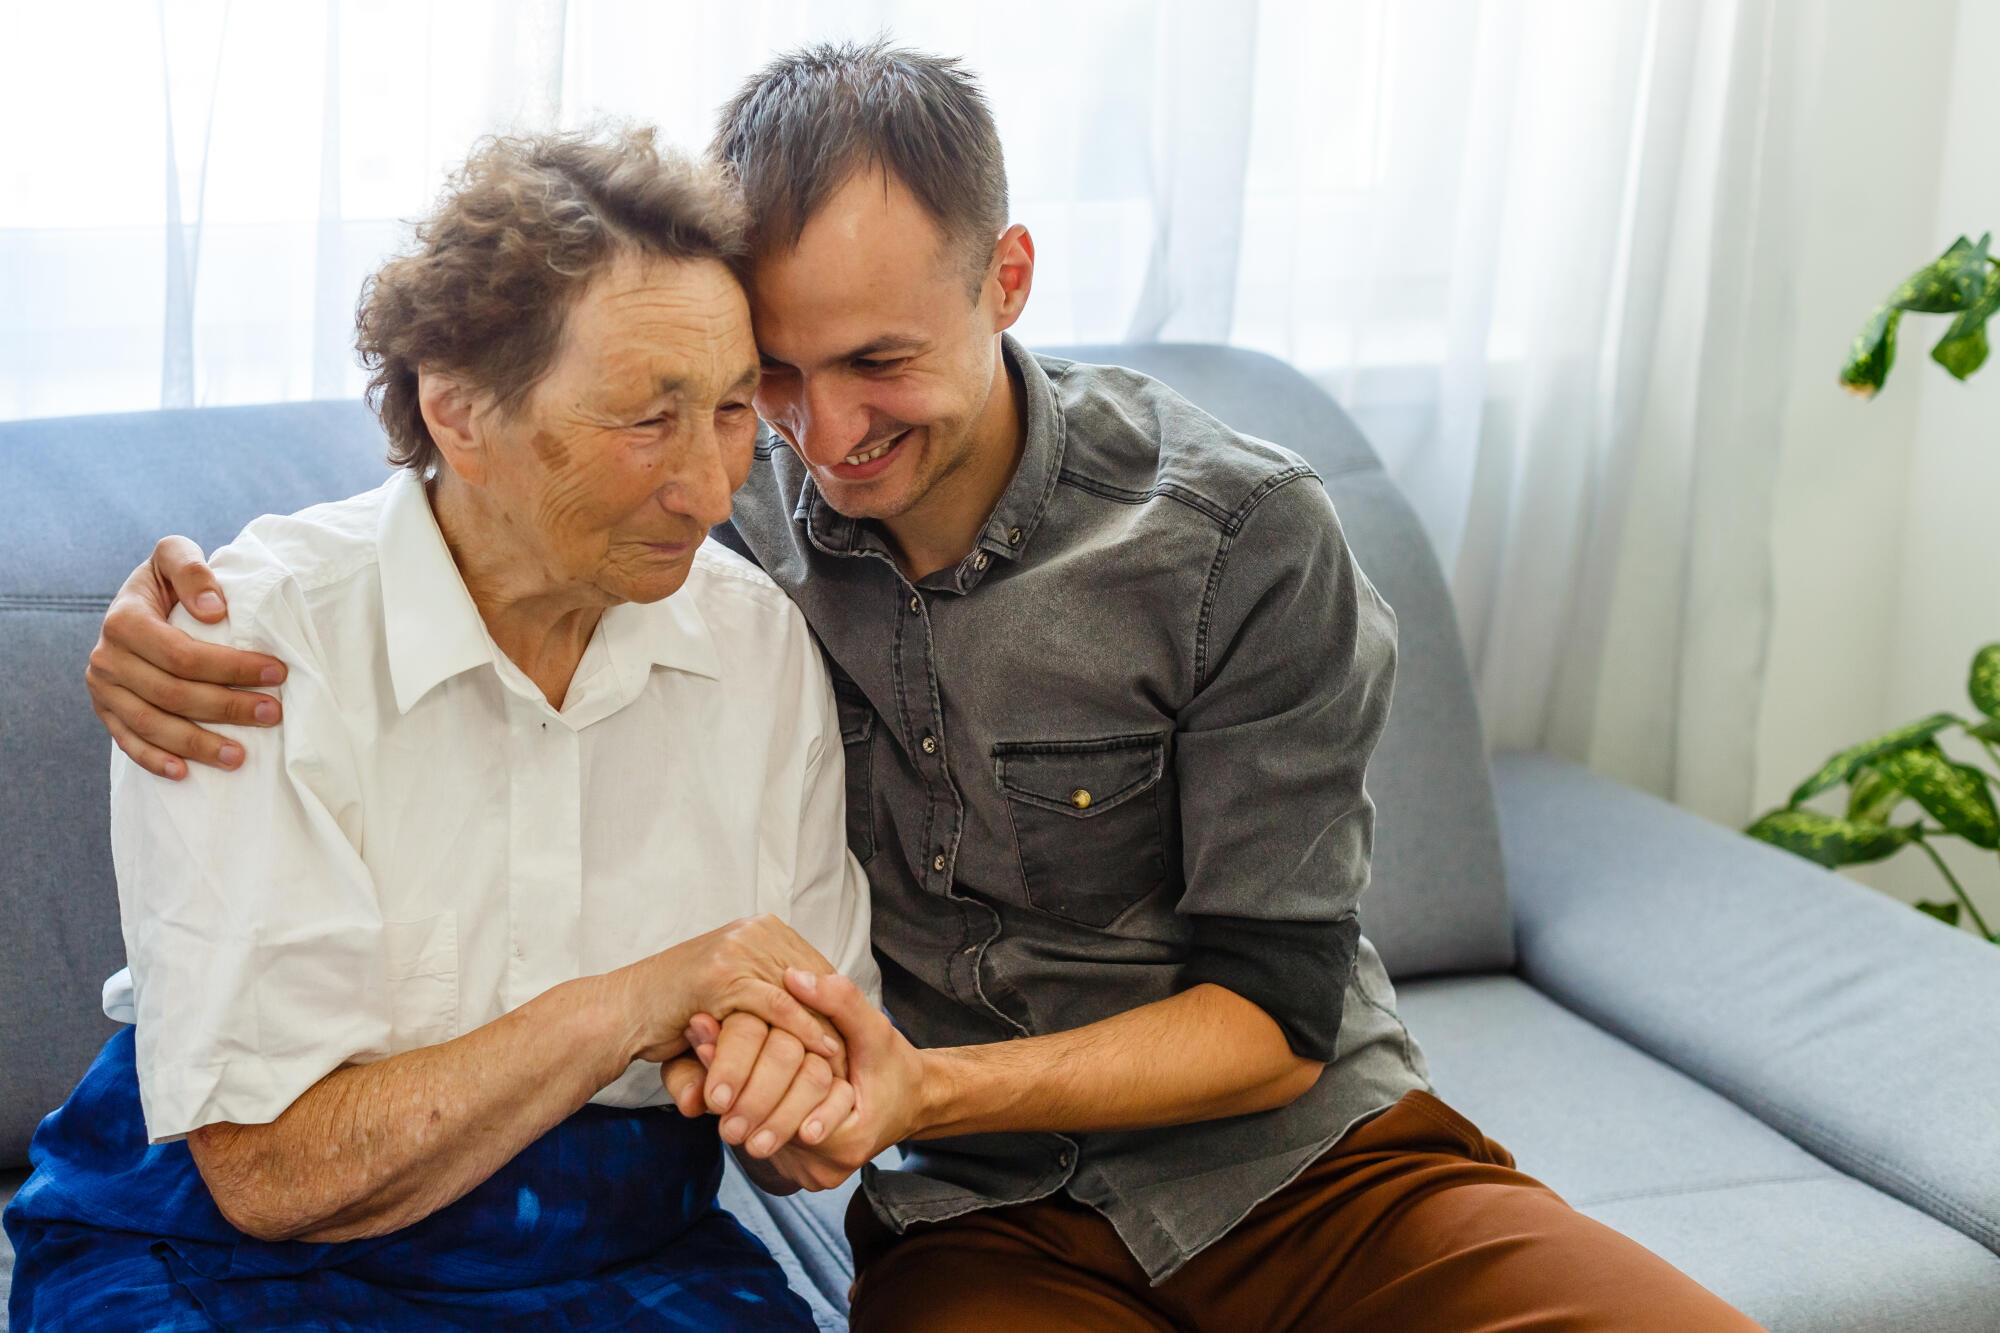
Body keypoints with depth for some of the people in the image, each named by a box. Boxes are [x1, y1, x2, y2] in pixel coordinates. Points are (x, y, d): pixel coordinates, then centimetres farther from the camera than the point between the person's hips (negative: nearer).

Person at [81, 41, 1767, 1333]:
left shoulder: (1241, 536, -12)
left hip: (1307, 1160, 0)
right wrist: (176, 625, -13)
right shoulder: (732, 515, -4)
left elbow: (1275, 1016, -10)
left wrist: (931, 1087, -26)